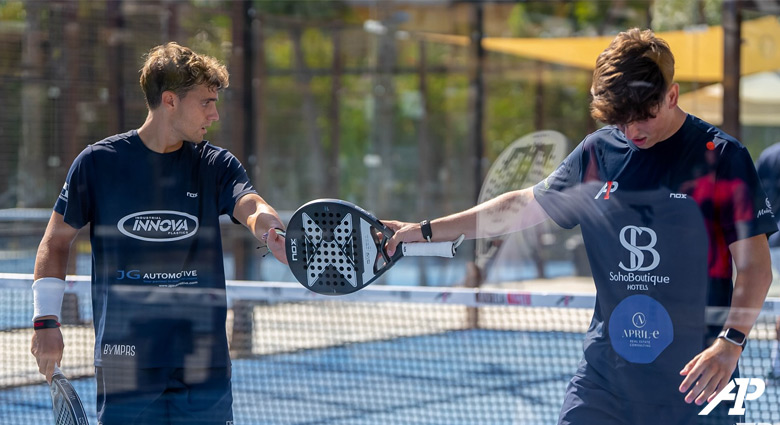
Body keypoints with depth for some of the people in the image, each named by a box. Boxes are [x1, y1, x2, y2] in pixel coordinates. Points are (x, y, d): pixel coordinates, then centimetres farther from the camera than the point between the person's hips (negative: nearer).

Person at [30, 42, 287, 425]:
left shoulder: (216, 166, 3)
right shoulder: (97, 163, -1)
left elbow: (254, 211, -17)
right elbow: (56, 241, 7)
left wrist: (275, 234, -41)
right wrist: (46, 321, -2)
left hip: (204, 366, 2)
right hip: (125, 366, -2)